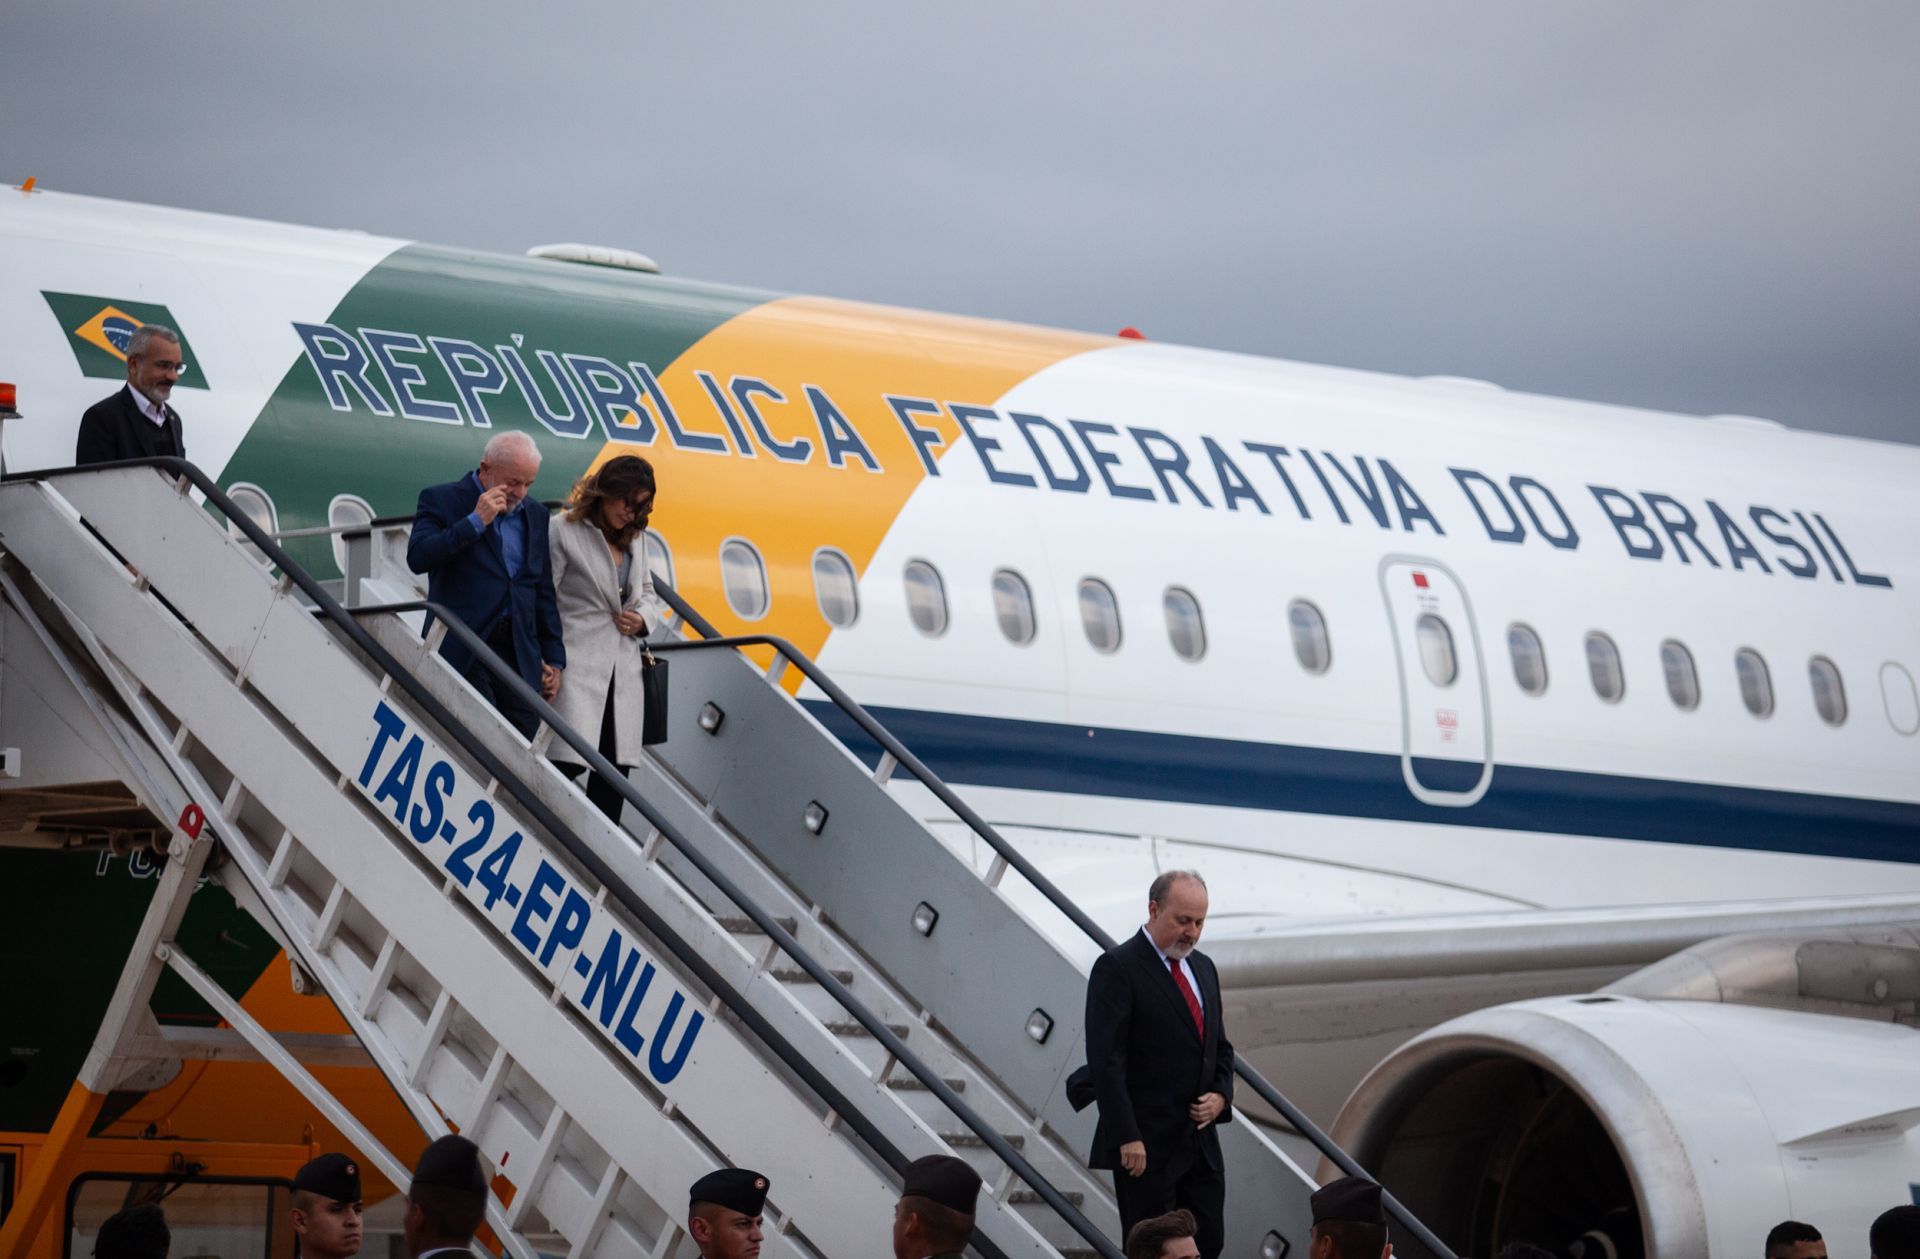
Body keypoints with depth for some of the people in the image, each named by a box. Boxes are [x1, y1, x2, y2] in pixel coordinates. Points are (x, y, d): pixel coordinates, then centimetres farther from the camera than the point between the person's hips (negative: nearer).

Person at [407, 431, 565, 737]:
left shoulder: (534, 516, 17)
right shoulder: (440, 500, 2)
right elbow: (418, 557, -14)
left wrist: (553, 659, 17)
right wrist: (475, 521, -15)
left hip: (519, 653, 5)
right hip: (462, 652, -5)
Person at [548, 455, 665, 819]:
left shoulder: (635, 537, 18)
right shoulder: (564, 532, -5)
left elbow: (647, 594, 29)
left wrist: (643, 618, 5)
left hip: (622, 672, 7)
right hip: (578, 666, -7)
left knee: (614, 772, 4)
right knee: (571, 759, -17)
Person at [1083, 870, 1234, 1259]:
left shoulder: (1202, 968, 14)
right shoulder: (1117, 968, -10)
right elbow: (1105, 1060, -16)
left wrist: (1220, 1096, 2)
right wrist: (1126, 1137, -21)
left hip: (1200, 1139, 7)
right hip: (1146, 1143, -7)